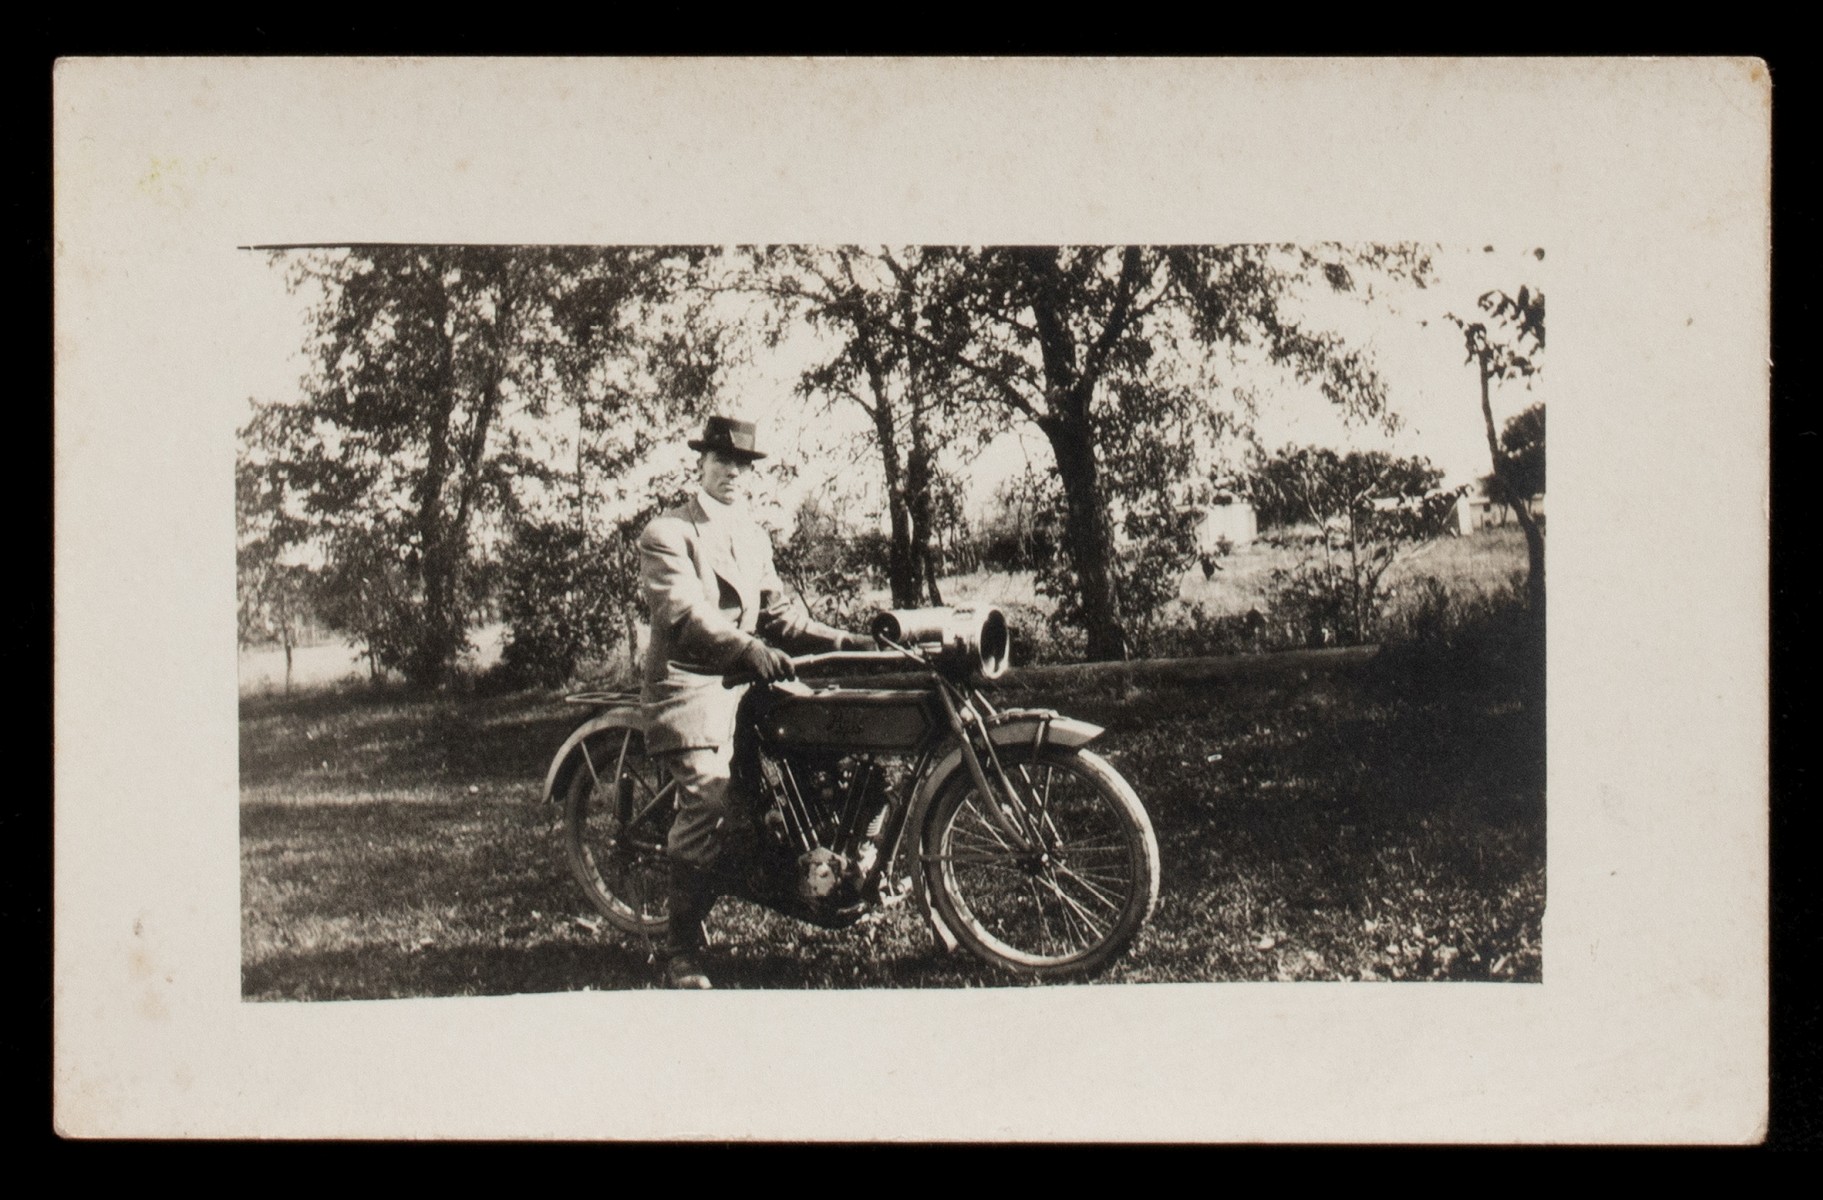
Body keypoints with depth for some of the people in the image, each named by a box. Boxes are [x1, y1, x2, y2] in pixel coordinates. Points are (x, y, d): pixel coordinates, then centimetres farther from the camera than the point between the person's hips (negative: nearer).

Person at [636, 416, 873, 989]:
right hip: (688, 686, -8)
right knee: (709, 799, -23)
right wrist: (749, 648, -37)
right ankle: (682, 950, -13)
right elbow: (686, 614, -20)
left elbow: (776, 613, 17)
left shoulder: (753, 537, 22)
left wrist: (840, 640, 1)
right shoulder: (666, 534, -4)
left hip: (746, 684, 8)